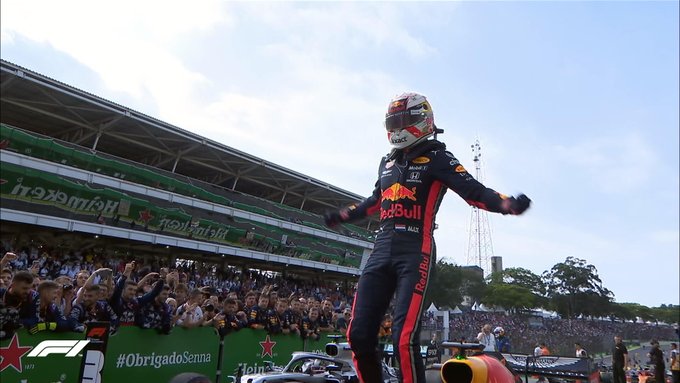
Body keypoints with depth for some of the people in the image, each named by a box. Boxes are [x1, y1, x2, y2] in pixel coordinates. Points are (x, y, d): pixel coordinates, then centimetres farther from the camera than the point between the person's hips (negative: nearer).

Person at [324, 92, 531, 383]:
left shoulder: (437, 158, 2)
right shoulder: (387, 162, 22)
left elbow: (475, 191, -7)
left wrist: (507, 204, -26)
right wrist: (343, 215, 48)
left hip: (416, 252, -6)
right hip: (382, 249, 7)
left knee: (404, 339, -16)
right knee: (360, 335, 1)